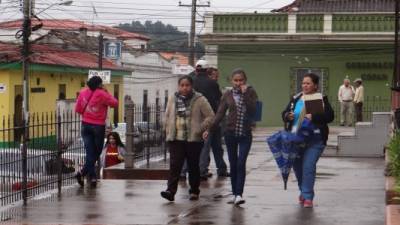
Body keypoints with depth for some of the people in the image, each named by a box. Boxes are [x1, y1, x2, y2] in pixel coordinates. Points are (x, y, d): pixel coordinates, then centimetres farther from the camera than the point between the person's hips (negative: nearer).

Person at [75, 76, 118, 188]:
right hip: (98, 126, -4)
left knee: (90, 152, 7)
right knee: (97, 152, 8)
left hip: (85, 125, 4)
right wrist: (106, 93, 0)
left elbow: (78, 109, 5)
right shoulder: (101, 94, -14)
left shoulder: (83, 92, 0)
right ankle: (82, 173, -5)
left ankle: (92, 177, 2)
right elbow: (115, 103, -7)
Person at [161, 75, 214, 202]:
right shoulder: (173, 99, 9)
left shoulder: (199, 100, -3)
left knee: (193, 166, 8)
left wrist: (200, 129, -9)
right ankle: (170, 191, -13)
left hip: (193, 139, -2)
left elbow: (210, 116, -3)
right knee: (174, 165, -7)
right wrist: (168, 131, 8)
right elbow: (167, 117, 19)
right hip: (175, 139, 2)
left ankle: (194, 191, 20)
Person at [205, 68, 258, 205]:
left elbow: (253, 110, -15)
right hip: (230, 133, 2)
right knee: (233, 165, 9)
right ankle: (234, 194, 17)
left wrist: (245, 94, -17)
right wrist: (210, 130, -2)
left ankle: (239, 194, -12)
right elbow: (220, 114, 5)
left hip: (245, 134, -2)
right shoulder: (228, 95, 4)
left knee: (241, 164, -11)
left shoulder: (250, 92, -1)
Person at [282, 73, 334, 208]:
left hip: (314, 139, -5)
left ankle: (307, 197, -7)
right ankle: (304, 191, 35)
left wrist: (314, 117, -26)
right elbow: (284, 114, 15)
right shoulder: (295, 99, 11)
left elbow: (330, 116, -11)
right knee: (297, 166, 12)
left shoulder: (321, 99, -1)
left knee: (308, 166, -14)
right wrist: (288, 116, -9)